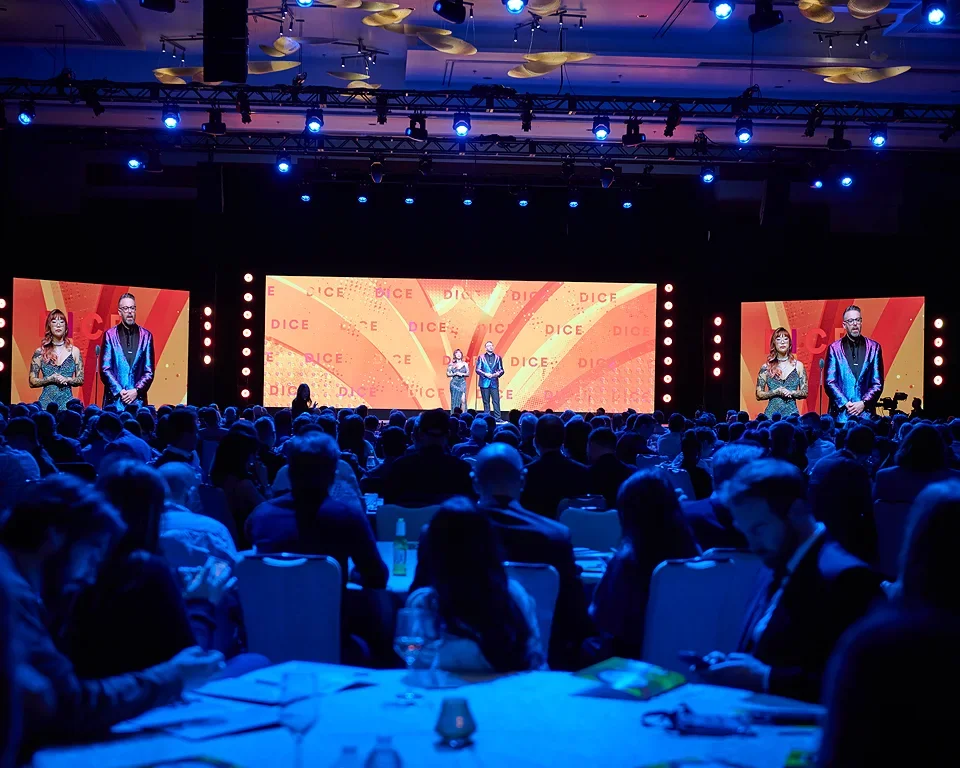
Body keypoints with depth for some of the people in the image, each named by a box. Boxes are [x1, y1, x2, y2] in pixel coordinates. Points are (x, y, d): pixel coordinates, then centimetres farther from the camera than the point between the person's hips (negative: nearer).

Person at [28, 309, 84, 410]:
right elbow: (32, 381, 3)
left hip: (67, 400, 1)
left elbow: (81, 380, 8)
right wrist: (51, 379, -11)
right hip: (47, 401, 0)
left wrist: (66, 380, -10)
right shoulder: (40, 352, 4)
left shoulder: (74, 351, 6)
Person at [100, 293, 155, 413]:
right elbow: (105, 369, 0)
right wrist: (119, 391, -9)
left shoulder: (146, 336, 7)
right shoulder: (110, 335, 4)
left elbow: (149, 371, 5)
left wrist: (136, 391, -8)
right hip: (114, 400, -1)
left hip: (138, 401, 1)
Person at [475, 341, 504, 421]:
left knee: (496, 401, -5)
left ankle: (497, 418, -5)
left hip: (494, 382, 1)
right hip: (484, 382, -1)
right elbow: (478, 369, 2)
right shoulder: (481, 357, 6)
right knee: (486, 402, 3)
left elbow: (501, 370, 10)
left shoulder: (498, 357, 11)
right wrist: (485, 374, -13)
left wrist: (498, 374, -11)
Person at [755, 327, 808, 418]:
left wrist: (791, 393, -10)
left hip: (791, 412, 1)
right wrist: (776, 392, -11)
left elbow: (805, 393, 8)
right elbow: (759, 394, 2)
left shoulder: (798, 366, 5)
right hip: (772, 412, -1)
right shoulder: (766, 367, 3)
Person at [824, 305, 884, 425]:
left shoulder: (874, 347, 8)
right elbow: (829, 382, 1)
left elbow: (878, 383, 5)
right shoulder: (834, 348, 6)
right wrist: (845, 403, -10)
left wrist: (863, 403, -7)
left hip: (866, 414, 1)